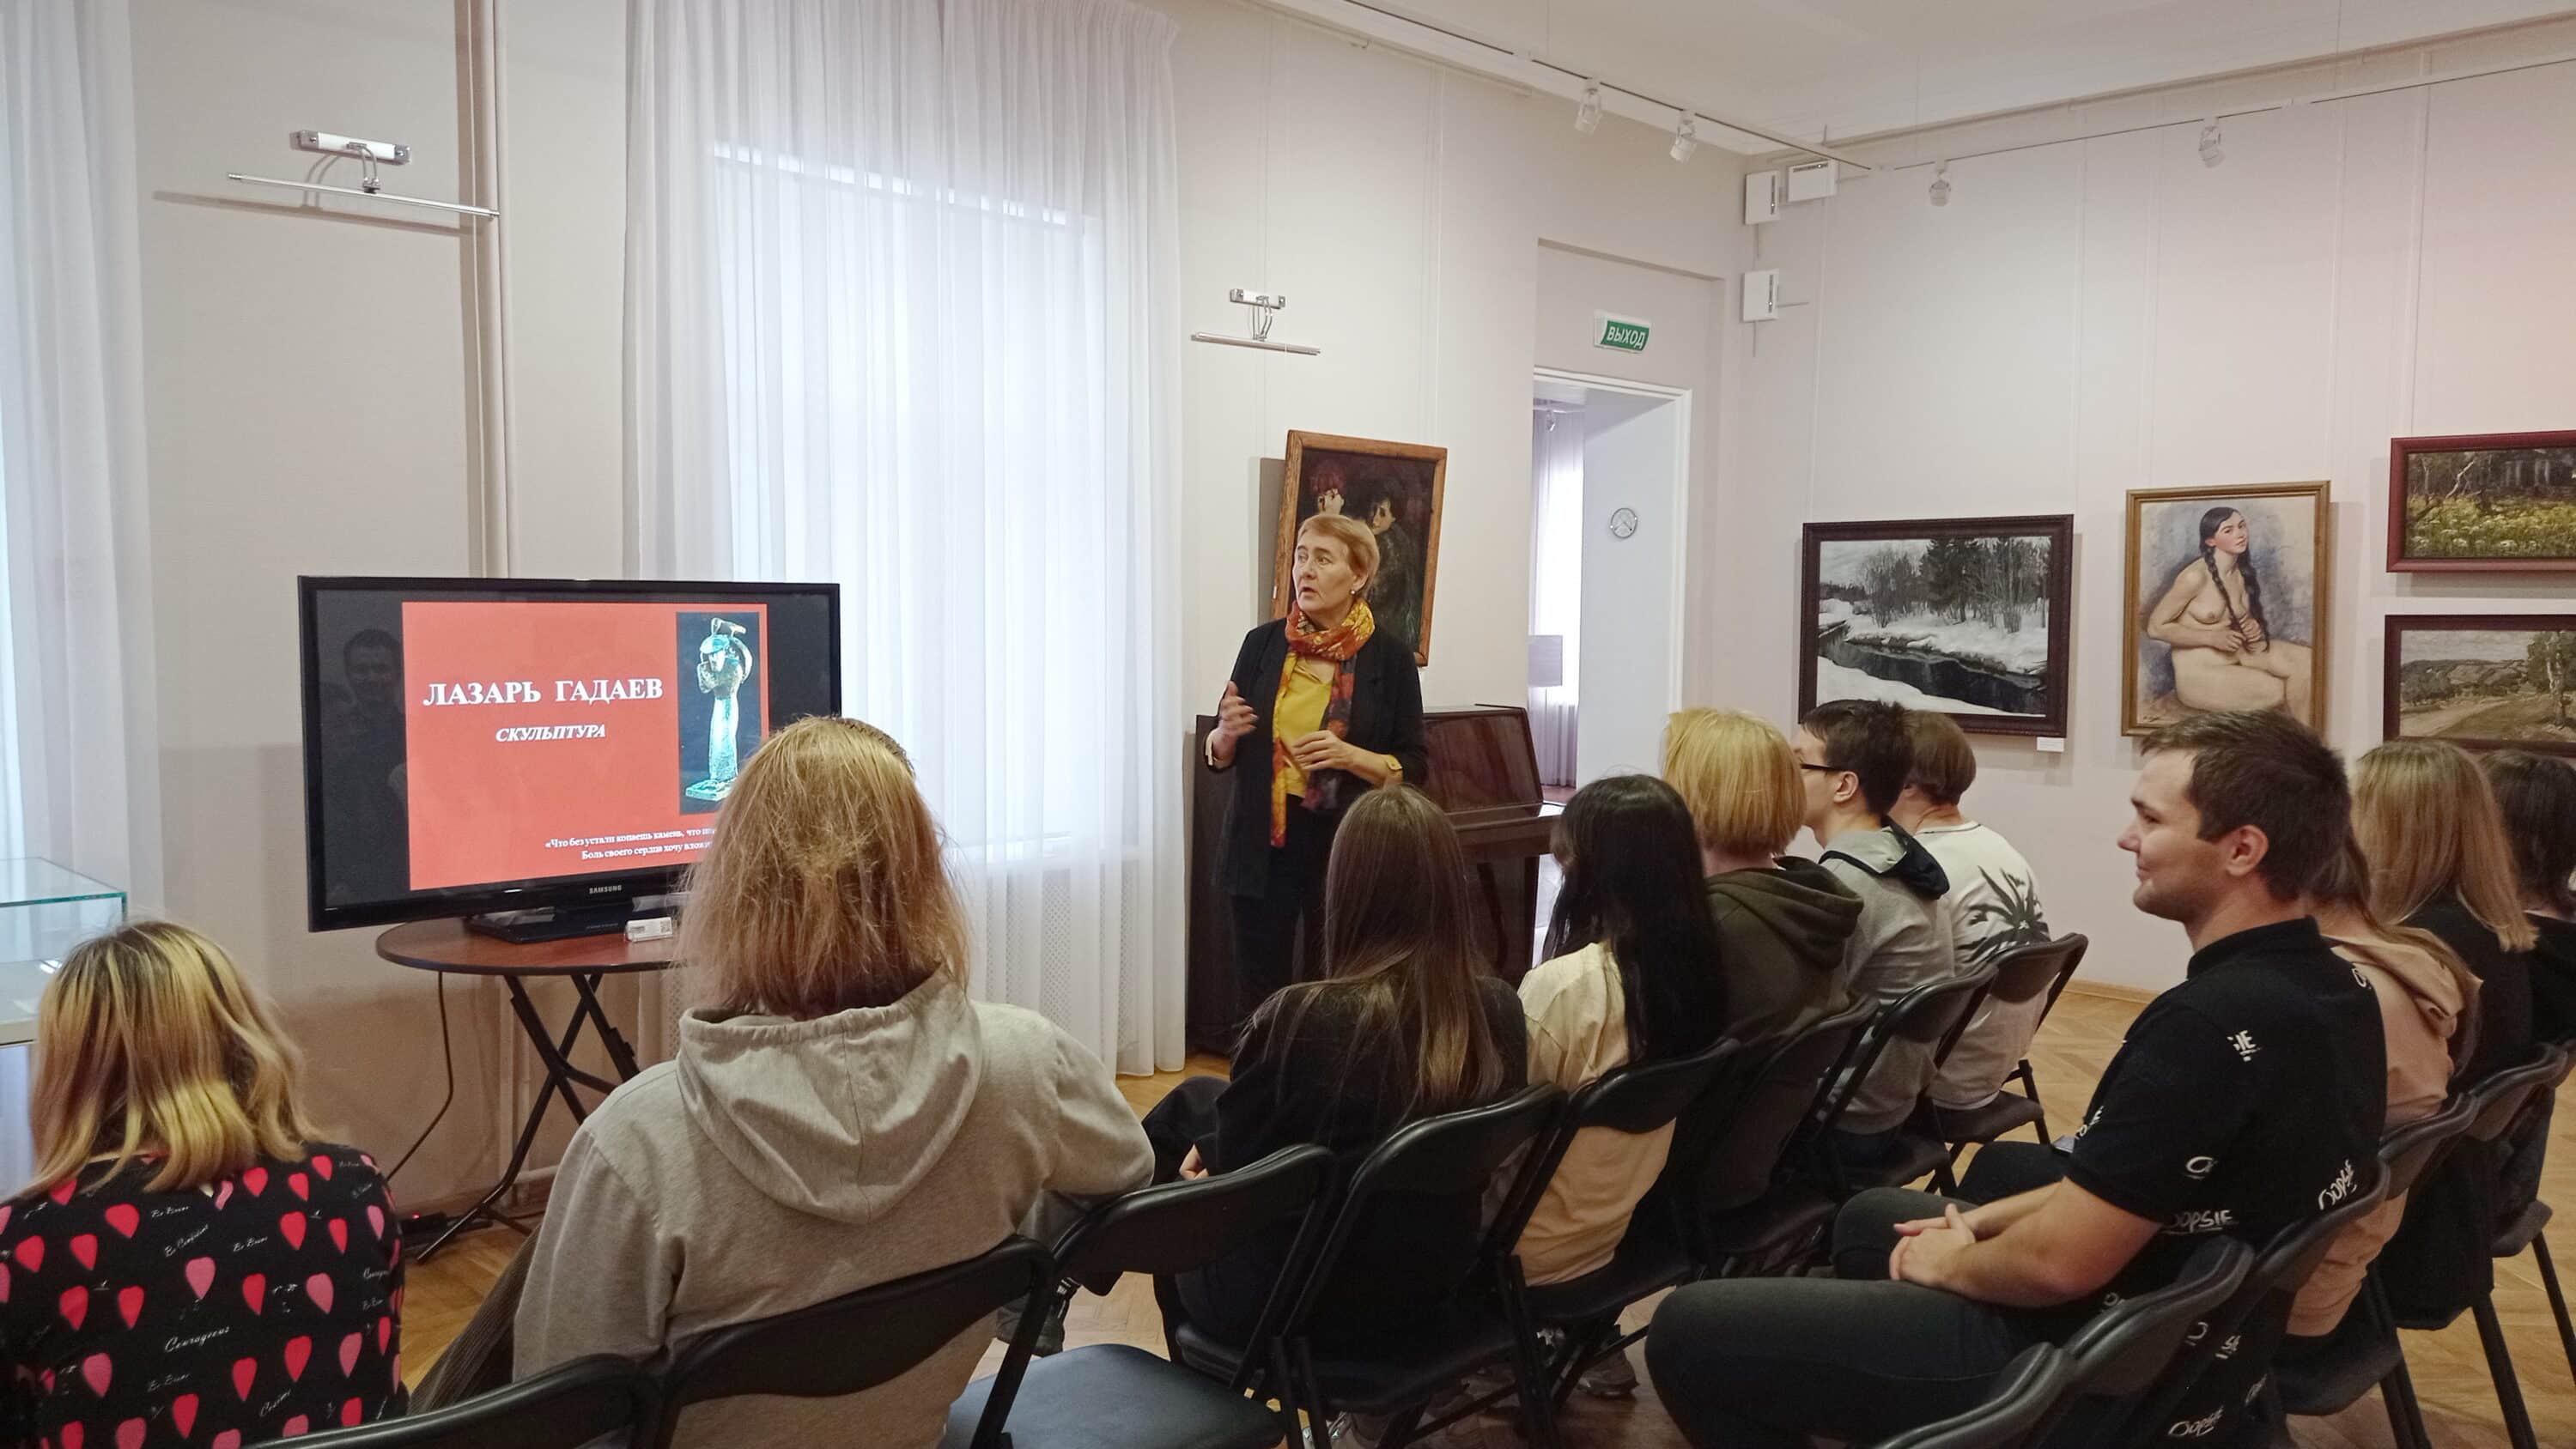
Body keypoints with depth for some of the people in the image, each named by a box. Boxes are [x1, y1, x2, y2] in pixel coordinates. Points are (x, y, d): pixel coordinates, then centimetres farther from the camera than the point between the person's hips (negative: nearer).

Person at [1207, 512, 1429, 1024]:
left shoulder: (1390, 659, -2)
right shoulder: (1263, 644, 4)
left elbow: (1412, 769, -1)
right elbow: (1219, 756, 11)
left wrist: (1350, 756, -18)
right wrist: (1227, 732, -12)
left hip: (1347, 847, -2)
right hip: (1265, 845, 2)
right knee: (1258, 999, 2)